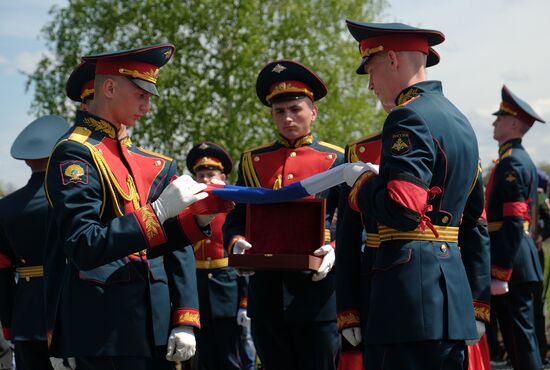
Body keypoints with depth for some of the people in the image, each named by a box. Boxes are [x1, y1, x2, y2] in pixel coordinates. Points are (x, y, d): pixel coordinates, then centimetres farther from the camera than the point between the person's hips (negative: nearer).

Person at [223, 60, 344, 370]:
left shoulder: (336, 160, 4)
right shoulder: (253, 161, 14)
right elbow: (235, 219, 14)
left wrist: (334, 250, -18)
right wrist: (237, 243, -8)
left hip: (317, 287, -3)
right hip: (266, 291, 3)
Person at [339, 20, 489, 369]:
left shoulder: (409, 118, -11)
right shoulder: (459, 121, 20)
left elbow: (402, 210, -21)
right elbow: (476, 221, 25)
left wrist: (361, 181, -5)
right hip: (454, 286, 10)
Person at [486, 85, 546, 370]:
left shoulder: (511, 163, -14)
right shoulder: (522, 159, 18)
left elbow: (512, 223, -20)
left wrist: (499, 274, -22)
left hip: (511, 265, -10)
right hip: (521, 261, 10)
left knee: (519, 335, -8)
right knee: (522, 335, 12)